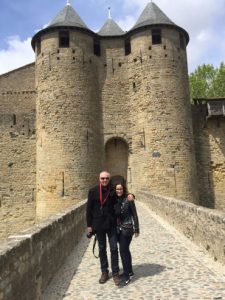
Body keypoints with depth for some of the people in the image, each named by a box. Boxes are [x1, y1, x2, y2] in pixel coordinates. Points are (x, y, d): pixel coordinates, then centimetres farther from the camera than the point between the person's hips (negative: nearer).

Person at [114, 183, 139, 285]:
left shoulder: (128, 200, -12)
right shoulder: (114, 200, 3)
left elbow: (135, 215, -8)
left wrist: (136, 229, -7)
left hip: (127, 229, -6)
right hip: (118, 229, 6)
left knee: (123, 251, -7)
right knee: (125, 250, 17)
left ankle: (127, 275, 6)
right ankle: (129, 271, 33)